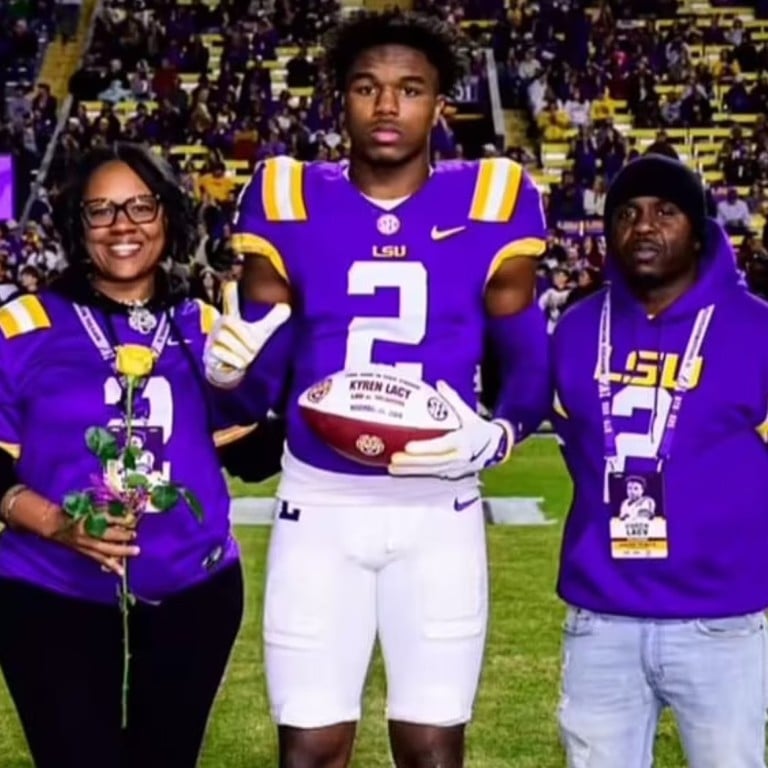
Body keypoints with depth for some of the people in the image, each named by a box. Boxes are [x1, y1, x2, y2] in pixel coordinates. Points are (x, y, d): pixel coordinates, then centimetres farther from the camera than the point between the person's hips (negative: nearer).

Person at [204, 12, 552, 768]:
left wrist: (491, 436, -19)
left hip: (438, 511, 0)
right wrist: (229, 369, -20)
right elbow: (262, 368, 3)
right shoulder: (290, 199, -1)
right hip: (318, 506, 1)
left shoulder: (489, 202, -3)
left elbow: (529, 367, 1)